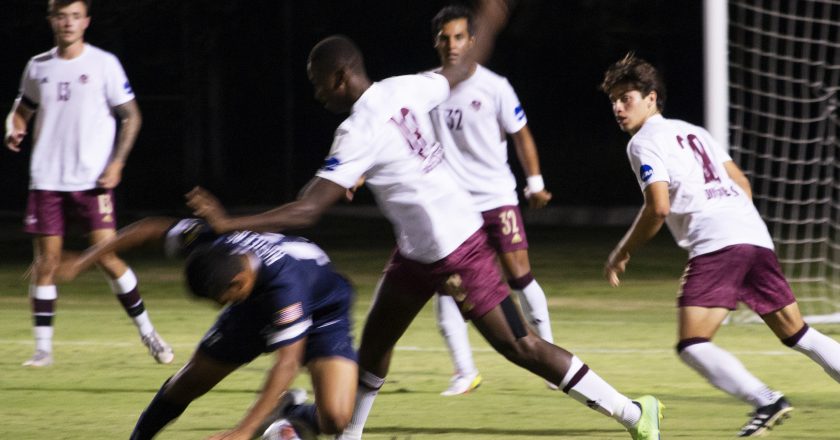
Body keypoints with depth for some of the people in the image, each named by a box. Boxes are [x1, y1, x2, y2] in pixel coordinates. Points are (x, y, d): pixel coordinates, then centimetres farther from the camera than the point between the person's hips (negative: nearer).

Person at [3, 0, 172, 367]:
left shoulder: (103, 64, -1)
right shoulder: (38, 67, 9)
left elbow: (130, 116, 2)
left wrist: (116, 163, -9)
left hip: (92, 181, -3)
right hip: (46, 181, 3)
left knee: (107, 257, -9)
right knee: (45, 261, 0)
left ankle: (146, 332, 6)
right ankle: (42, 347, 7)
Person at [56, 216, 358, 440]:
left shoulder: (284, 288, -47)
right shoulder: (211, 243, -31)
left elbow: (287, 364, -45)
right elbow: (152, 228, -14)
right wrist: (83, 261, -14)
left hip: (321, 314, -5)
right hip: (255, 305, 5)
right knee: (192, 380, 7)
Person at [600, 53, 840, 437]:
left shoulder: (644, 142, 1)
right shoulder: (693, 132, 26)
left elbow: (659, 207, -10)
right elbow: (741, 183, 28)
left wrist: (622, 253, -1)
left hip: (715, 243, -8)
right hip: (755, 236, 8)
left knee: (692, 346, -13)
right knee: (798, 335, 16)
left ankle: (766, 401, -26)